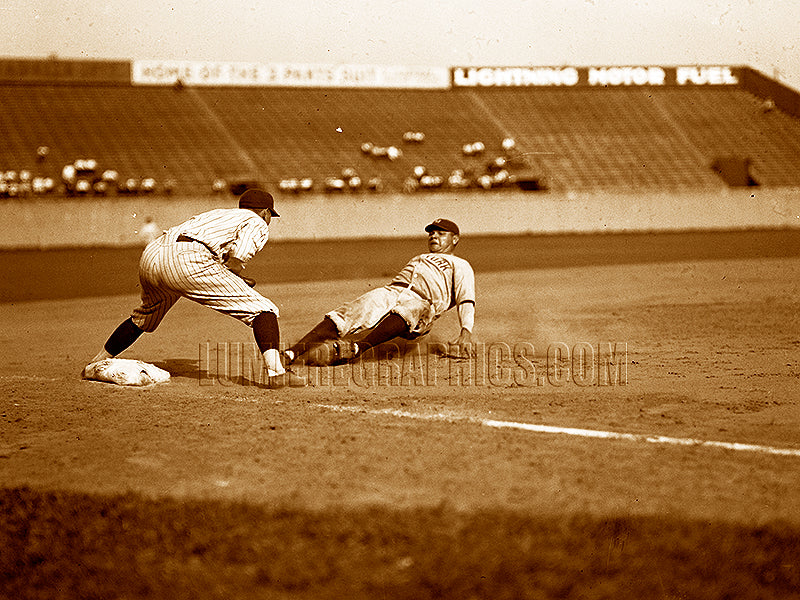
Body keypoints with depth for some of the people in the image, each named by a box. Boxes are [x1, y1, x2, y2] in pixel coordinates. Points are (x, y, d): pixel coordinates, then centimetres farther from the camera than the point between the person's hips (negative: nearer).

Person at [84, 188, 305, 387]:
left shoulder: (215, 214, 37)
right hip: (189, 263, -8)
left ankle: (97, 364, 45)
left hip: (150, 256, 8)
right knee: (262, 309, -3)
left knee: (144, 318, 36)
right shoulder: (258, 225, 15)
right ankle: (276, 372, -23)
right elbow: (235, 262, -4)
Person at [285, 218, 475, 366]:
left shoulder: (459, 265, 23)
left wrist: (466, 331, -16)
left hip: (420, 302, -4)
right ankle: (294, 352, -40)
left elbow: (466, 300, 5)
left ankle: (357, 347, -62)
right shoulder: (418, 259, 42)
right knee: (352, 312, -23)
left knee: (401, 314, -40)